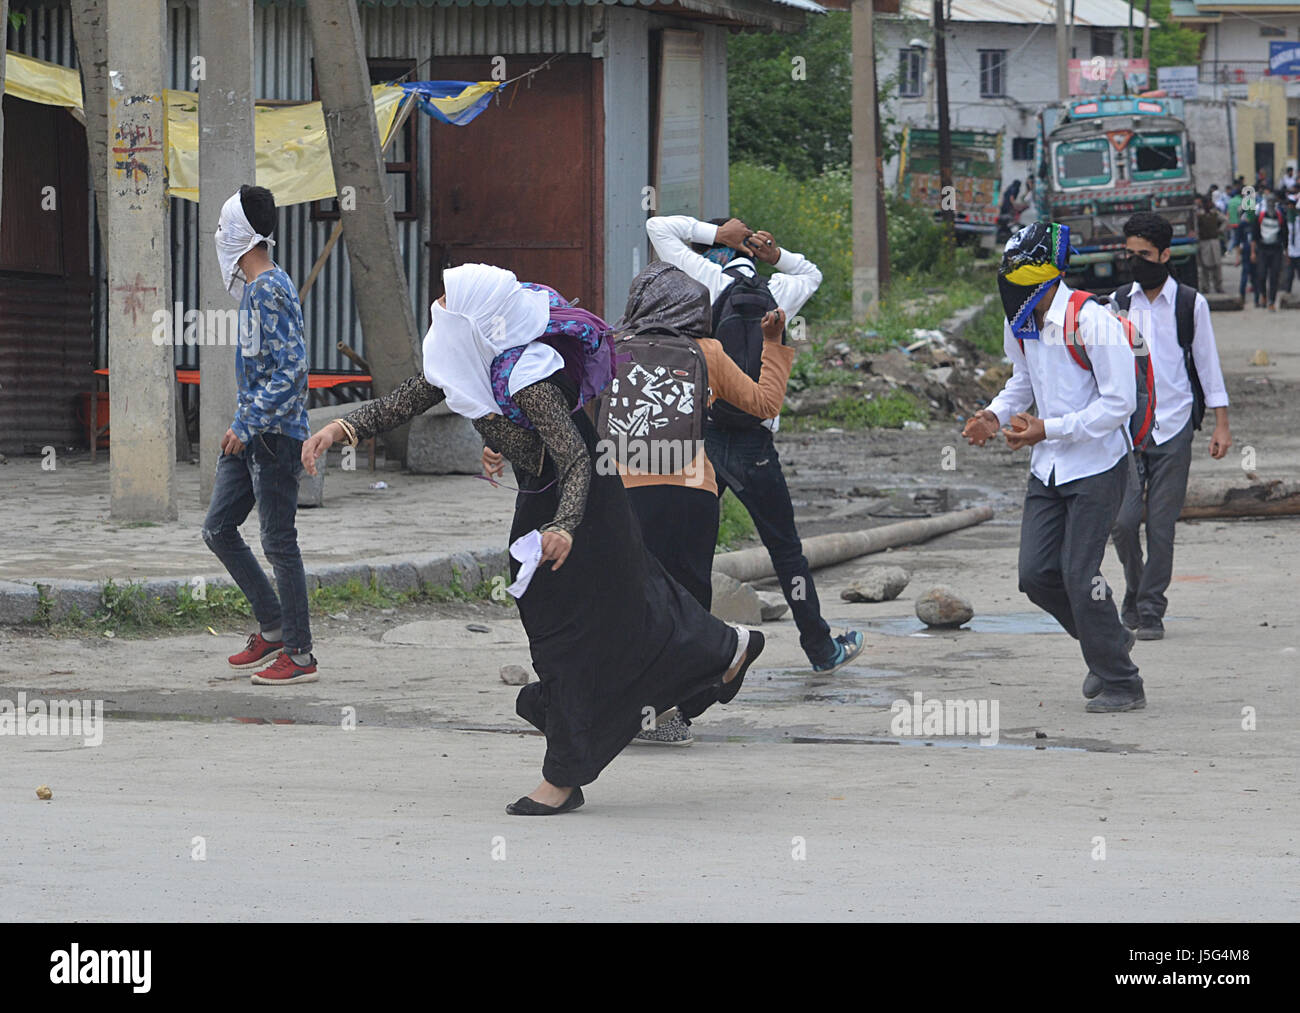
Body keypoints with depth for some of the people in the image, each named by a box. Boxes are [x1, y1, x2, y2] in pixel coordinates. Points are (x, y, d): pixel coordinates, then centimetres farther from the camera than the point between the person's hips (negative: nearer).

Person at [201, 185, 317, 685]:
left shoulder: (271, 291, -17)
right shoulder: (253, 287, 14)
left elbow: (291, 370, -23)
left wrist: (245, 424, -23)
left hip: (275, 434, -10)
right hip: (251, 435, 10)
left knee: (278, 542, -5)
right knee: (217, 529, 12)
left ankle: (299, 654, 2)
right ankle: (272, 627, 20)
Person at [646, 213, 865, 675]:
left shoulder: (711, 280, -4)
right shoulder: (779, 291, 5)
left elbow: (658, 227, 3)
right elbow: (811, 274, 29)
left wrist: (714, 232, 8)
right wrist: (776, 255, 12)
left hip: (703, 434, -2)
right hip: (755, 443, 2)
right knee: (786, 549, 12)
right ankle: (822, 650, 19)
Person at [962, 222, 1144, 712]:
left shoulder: (1092, 322, -20)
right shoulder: (1020, 326, 4)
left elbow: (1119, 403, -20)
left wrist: (1048, 429, -23)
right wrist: (996, 415, 2)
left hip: (1097, 468, -7)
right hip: (1048, 469, 7)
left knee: (1079, 574, -10)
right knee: (1037, 574, 1)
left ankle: (1122, 684, 4)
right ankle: (1108, 641, 25)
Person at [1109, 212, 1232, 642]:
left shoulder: (1190, 304, 2)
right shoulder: (1118, 303, 7)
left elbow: (1207, 363, 6)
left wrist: (1221, 424, 2)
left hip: (1173, 427, -1)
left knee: (1160, 525, -2)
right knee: (1123, 519, -8)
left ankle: (1151, 612, 6)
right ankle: (1135, 591, 17)